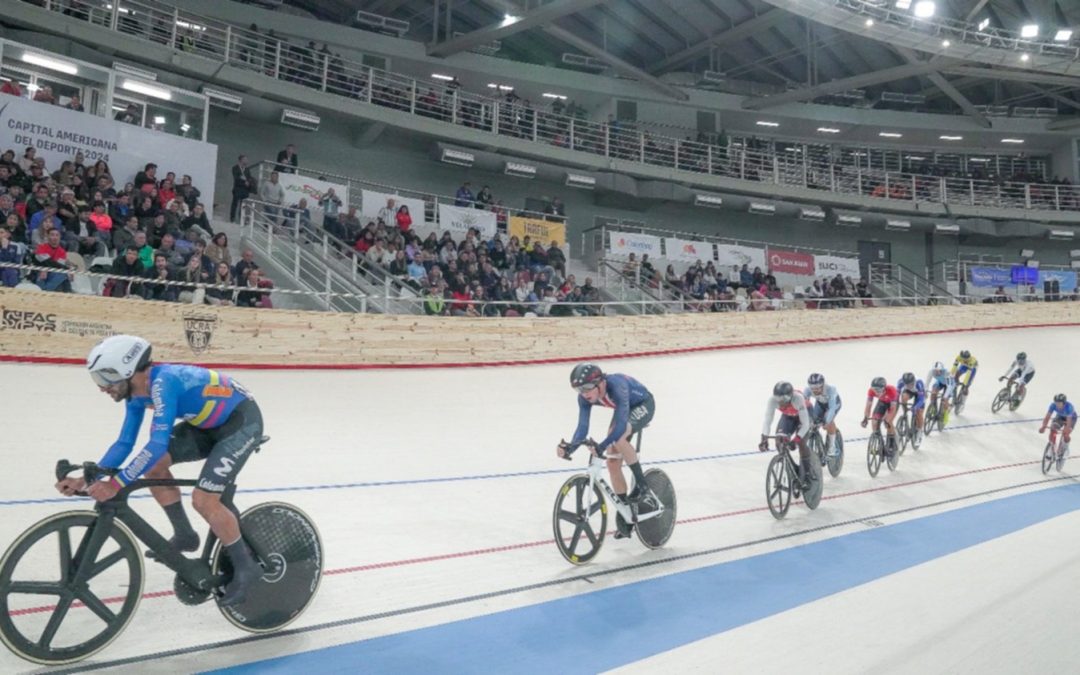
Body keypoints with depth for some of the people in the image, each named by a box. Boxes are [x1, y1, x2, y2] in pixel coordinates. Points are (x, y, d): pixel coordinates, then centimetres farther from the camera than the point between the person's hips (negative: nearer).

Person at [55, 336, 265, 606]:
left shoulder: (164, 382, -29)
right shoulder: (136, 393, 0)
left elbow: (157, 445, -34)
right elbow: (124, 444, 6)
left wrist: (114, 484, -32)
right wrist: (87, 479, -2)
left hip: (243, 421, -9)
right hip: (211, 424, 9)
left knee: (203, 500, -16)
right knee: (154, 466, 2)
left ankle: (246, 567, 1)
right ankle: (185, 536, 18)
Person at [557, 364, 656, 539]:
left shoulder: (616, 386, -41)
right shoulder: (585, 397, -23)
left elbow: (620, 425, -48)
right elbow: (583, 427, -24)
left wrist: (602, 446, -59)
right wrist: (570, 446, -42)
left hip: (643, 405, -7)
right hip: (625, 409, 7)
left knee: (618, 437, -34)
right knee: (613, 462, 0)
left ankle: (642, 485, -18)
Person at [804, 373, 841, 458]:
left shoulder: (830, 389, -41)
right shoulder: (807, 390, -33)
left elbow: (832, 407, -46)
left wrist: (827, 422, -57)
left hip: (834, 403, -3)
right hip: (820, 403, 3)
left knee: (829, 421, -28)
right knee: (813, 421, -16)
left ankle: (832, 447, -10)